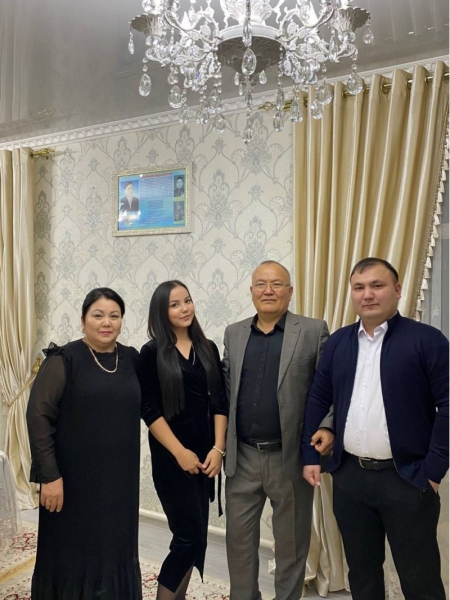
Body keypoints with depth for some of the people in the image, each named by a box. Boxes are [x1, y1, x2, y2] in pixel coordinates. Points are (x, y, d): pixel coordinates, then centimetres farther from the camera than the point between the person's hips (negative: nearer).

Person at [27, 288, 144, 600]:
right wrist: (50, 475, -17)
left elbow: (143, 408, 13)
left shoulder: (131, 359, 3)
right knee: (72, 553, 12)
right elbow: (38, 416, -13)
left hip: (120, 477, 4)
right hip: (74, 478, -4)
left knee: (116, 550, 17)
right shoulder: (64, 359, -10)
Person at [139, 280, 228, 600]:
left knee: (193, 535, 12)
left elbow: (220, 401, 3)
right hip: (171, 457, -4)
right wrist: (180, 452, -13)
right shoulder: (153, 352, -6)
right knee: (191, 536, -4)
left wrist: (218, 448, -5)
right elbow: (150, 410, -10)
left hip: (205, 453, 4)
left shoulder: (208, 348, 5)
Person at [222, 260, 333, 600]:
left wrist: (328, 426, -18)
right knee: (239, 539, 15)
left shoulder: (314, 331, -4)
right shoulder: (234, 333, 7)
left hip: (290, 457, -3)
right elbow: (225, 389, 10)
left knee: (291, 543, 14)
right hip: (242, 457, 3)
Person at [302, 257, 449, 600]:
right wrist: (311, 455, 4)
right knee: (361, 572, 18)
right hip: (349, 475, 4)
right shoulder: (338, 342, 6)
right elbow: (318, 400, 8)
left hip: (407, 477, -3)